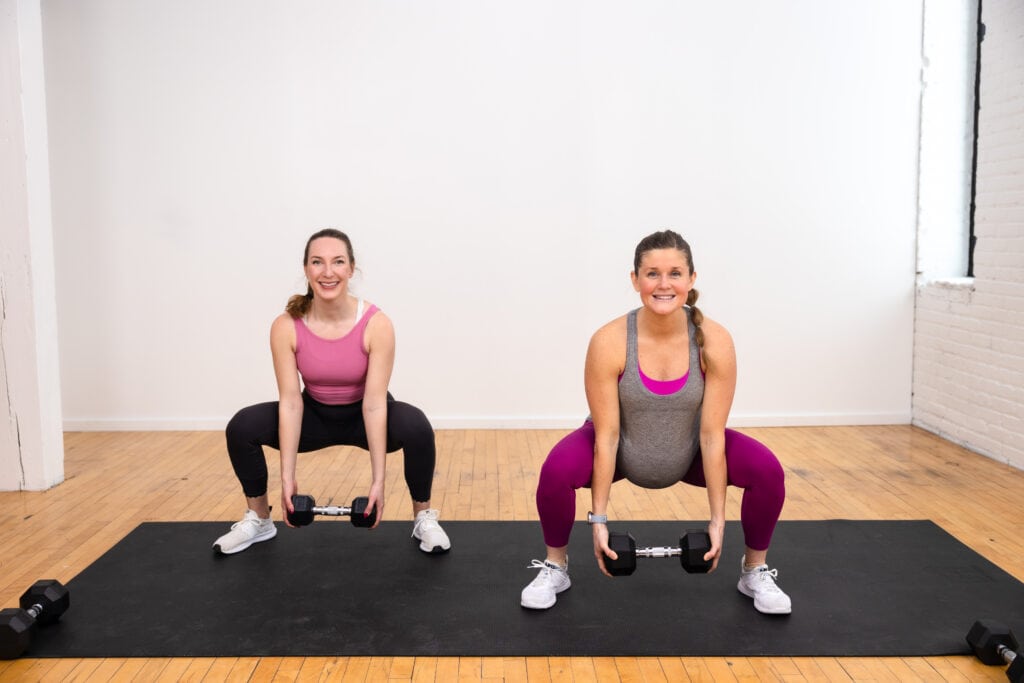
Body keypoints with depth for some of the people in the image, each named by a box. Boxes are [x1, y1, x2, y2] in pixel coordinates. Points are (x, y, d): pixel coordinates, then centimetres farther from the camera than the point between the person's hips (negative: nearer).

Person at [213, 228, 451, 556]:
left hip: (363, 415, -2)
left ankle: (424, 518, -9)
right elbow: (290, 401, -21)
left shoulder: (376, 324, -27)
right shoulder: (286, 327, -22)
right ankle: (259, 520, 4)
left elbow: (374, 403, -28)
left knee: (416, 426, -33)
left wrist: (378, 480, -31)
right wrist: (287, 477, -26)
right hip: (315, 415, 2)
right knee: (241, 427, -19)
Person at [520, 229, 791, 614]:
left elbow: (711, 435, -21)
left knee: (768, 471, -22)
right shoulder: (608, 342, -29)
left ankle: (755, 572, 5)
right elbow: (606, 435, -24)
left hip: (688, 453, 2)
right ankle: (555, 568, -3)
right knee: (556, 471, -31)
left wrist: (717, 521, -19)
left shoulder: (714, 342, -26)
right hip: (623, 451, -1)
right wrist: (599, 519, -22)